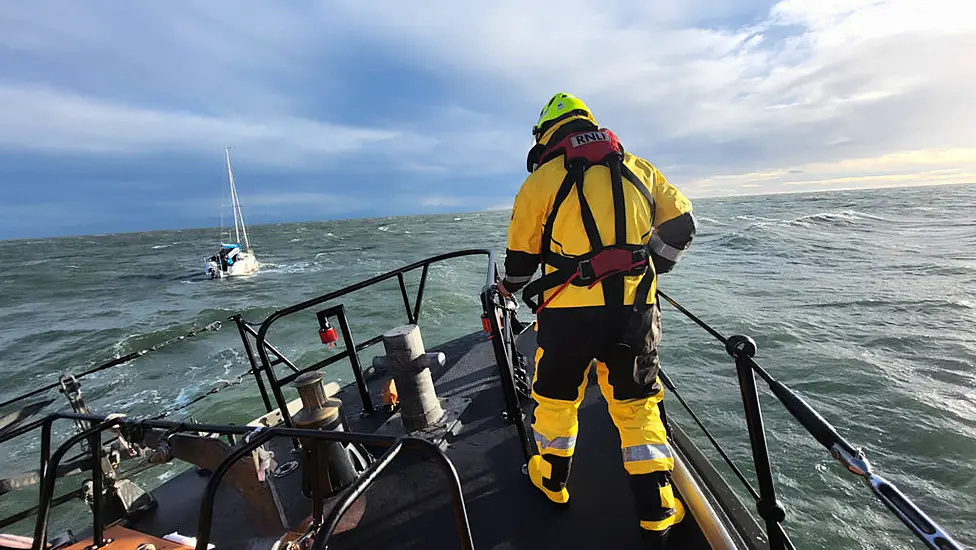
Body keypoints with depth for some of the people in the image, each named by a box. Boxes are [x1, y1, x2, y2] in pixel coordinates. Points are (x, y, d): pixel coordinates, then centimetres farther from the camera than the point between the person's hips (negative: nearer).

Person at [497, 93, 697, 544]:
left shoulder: (542, 179, -2)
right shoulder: (638, 168, 10)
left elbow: (521, 252, 4)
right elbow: (680, 224, 13)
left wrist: (509, 287, 23)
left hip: (570, 311, -3)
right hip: (635, 307, 4)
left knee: (555, 395, 19)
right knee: (636, 402, 19)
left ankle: (552, 481, 40)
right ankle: (657, 512, 28)